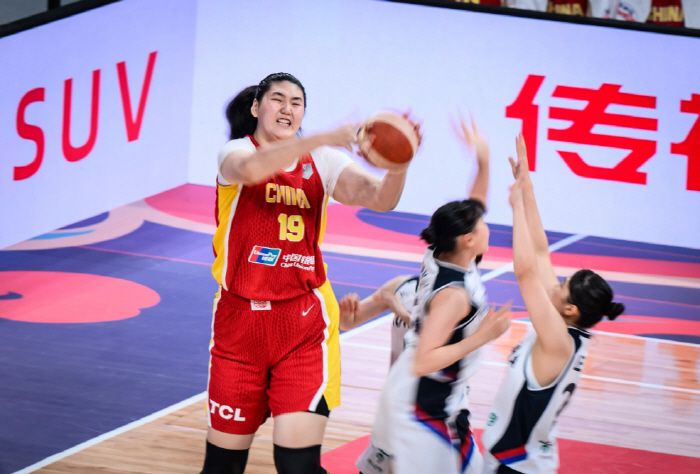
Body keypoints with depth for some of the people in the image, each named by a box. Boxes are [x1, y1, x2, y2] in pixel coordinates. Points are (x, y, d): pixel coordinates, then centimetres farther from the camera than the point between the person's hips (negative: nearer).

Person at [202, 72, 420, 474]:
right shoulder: (235, 153, -3)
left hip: (305, 323, 1)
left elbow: (380, 199, -10)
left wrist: (398, 163, -33)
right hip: (241, 318, -1)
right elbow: (252, 169, -29)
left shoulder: (323, 162, 5)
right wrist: (325, 139, -41)